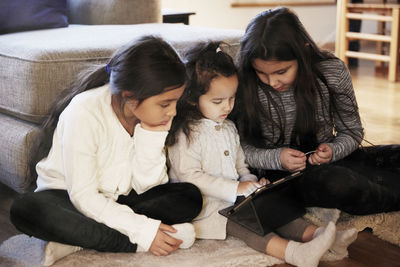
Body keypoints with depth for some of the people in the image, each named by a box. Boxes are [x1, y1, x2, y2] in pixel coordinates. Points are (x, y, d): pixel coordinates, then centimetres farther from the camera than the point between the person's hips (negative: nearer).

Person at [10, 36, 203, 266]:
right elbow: (83, 197, -26)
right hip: (67, 196, -5)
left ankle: (79, 241, -22)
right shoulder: (84, 113, -27)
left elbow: (145, 185, -11)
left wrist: (152, 134, -25)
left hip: (118, 199, 5)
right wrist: (143, 231, -30)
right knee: (27, 209, -37)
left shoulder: (153, 114, -10)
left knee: (191, 196, -17)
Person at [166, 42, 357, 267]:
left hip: (236, 197, 8)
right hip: (207, 209, -8)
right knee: (242, 222, -32)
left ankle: (314, 234, -31)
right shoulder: (187, 134, -11)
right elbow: (190, 176, -18)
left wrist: (250, 182, 2)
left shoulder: (229, 127, 17)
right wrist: (235, 189, -21)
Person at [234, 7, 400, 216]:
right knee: (337, 185, -34)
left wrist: (333, 151, -18)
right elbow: (241, 149, -4)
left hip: (327, 160, 3)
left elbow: (352, 132, 3)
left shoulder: (333, 73, -9)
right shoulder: (246, 88, -13)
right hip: (281, 175, -2)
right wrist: (276, 158, -22)